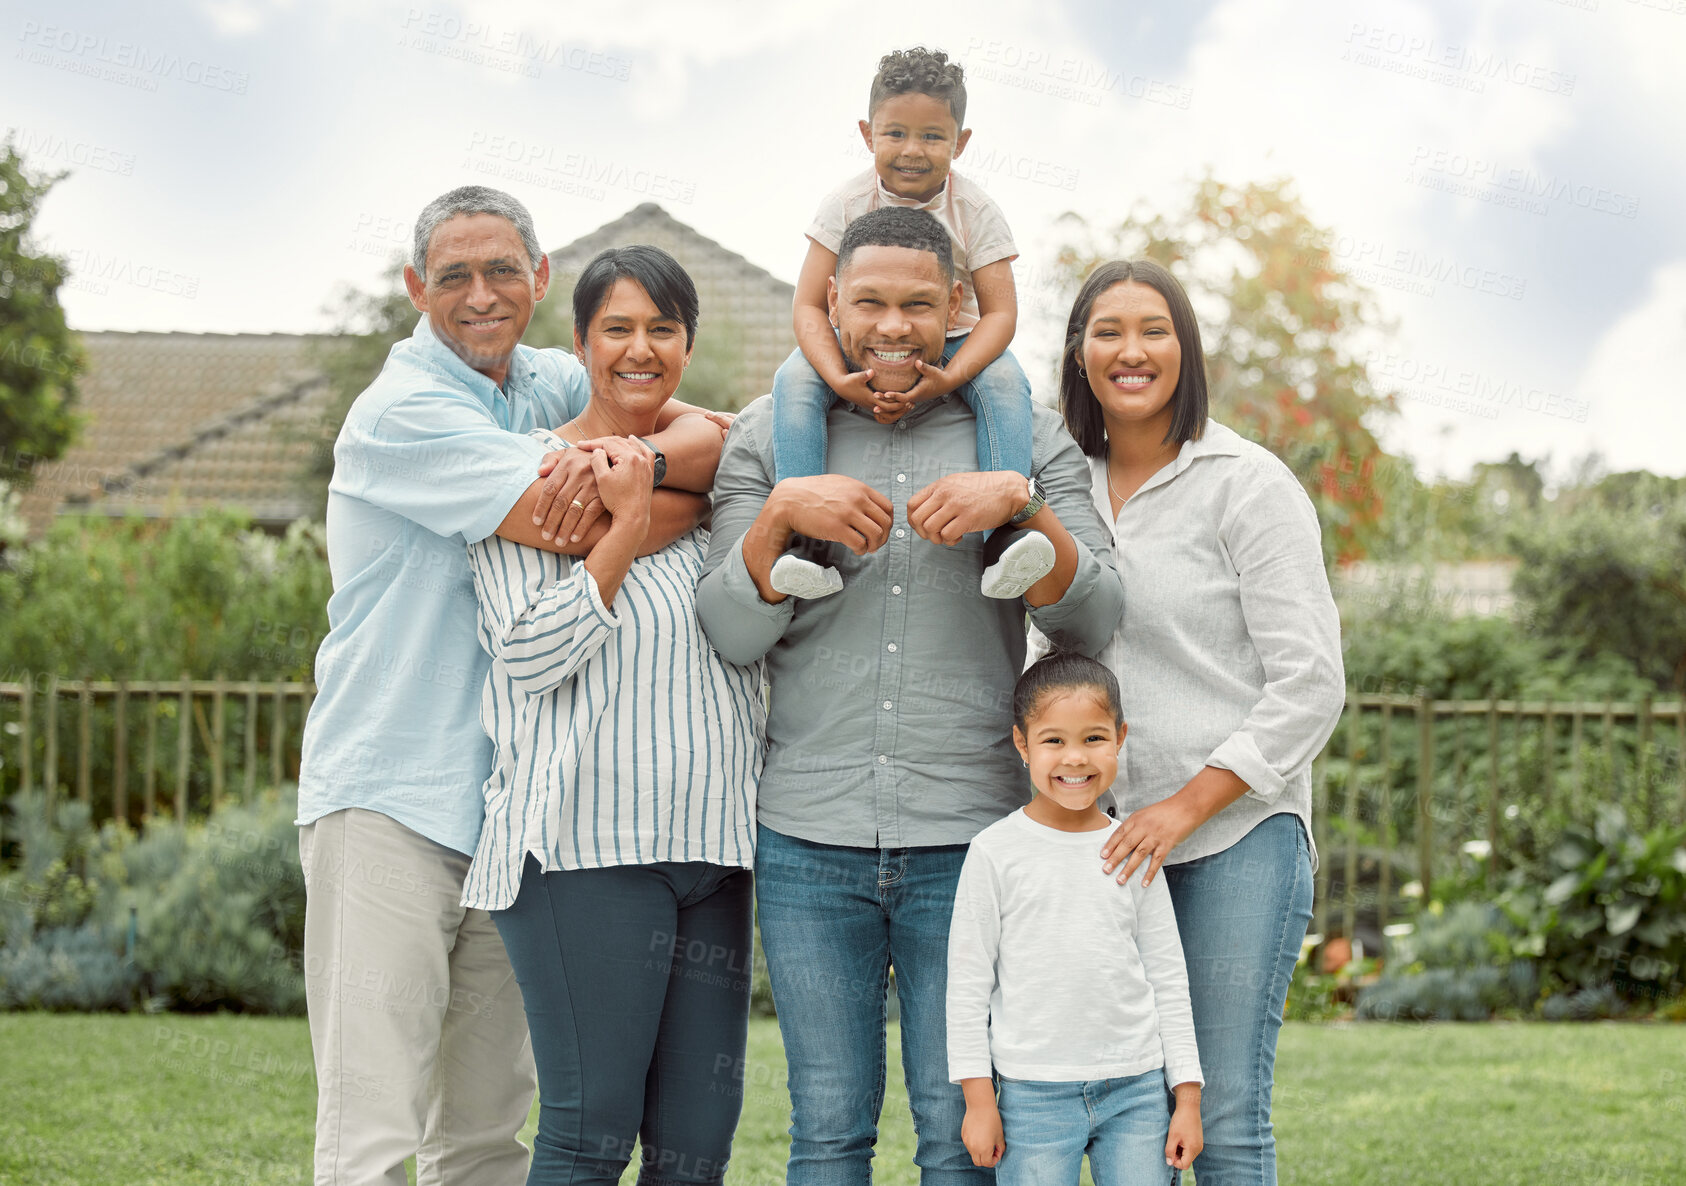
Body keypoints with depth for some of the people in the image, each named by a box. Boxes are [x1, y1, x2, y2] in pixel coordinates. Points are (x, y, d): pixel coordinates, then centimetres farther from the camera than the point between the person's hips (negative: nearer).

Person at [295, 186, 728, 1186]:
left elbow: (716, 442, 1)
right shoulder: (402, 411, -10)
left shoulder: (551, 382, 12)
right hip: (391, 794, -7)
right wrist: (693, 496, -4)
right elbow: (587, 532, -20)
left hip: (510, 799, 7)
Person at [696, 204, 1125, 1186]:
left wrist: (1019, 504, -19)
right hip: (810, 845, 1)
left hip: (970, 841, -1)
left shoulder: (1027, 439, 5)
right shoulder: (771, 435, 7)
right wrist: (780, 514, -17)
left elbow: (1094, 623, -3)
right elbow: (732, 635, 0)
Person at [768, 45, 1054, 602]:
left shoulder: (975, 211, -12)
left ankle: (1002, 533, -39)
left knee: (1005, 383, -31)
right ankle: (805, 536, -35)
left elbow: (1000, 311, -16)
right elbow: (809, 306, -13)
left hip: (953, 344, -1)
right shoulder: (846, 204, -11)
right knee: (794, 380, -27)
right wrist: (839, 378, -33)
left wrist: (950, 377, -35)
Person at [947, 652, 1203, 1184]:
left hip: (1136, 1090, 2)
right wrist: (978, 1098, -2)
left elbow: (1168, 977, 10)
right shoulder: (996, 853, -3)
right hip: (1034, 1095, -2)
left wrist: (1188, 1097, 7)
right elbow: (967, 982, 0)